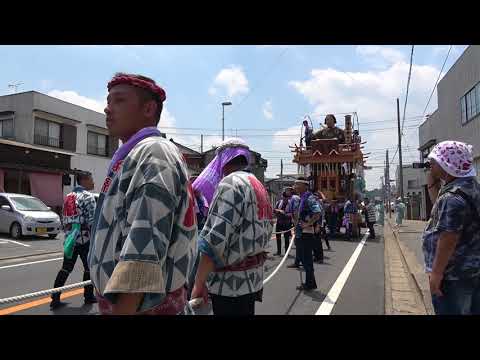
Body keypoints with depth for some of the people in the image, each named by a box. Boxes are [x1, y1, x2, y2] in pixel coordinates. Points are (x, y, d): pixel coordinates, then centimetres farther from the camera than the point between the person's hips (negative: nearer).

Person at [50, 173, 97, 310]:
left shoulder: (68, 196, 15)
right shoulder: (88, 196, -10)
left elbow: (65, 219, 16)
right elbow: (92, 220, -16)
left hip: (70, 237, 7)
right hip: (84, 237, -7)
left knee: (66, 268, 11)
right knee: (89, 267, 7)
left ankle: (55, 298, 9)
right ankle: (88, 296, 17)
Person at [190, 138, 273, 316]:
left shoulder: (230, 183, -16)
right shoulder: (259, 186, 13)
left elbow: (215, 238, -23)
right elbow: (267, 232, 16)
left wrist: (199, 283, -16)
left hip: (231, 283, -9)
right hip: (253, 280, 9)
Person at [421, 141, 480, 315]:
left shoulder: (453, 196, -24)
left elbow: (448, 239, -27)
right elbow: (441, 209, 23)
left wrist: (436, 272, -22)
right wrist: (432, 185, 10)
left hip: (453, 275, -10)